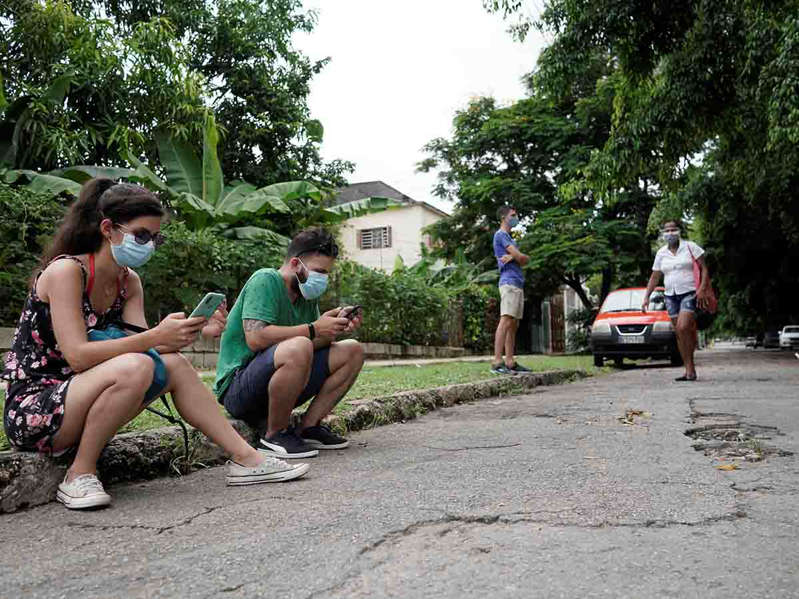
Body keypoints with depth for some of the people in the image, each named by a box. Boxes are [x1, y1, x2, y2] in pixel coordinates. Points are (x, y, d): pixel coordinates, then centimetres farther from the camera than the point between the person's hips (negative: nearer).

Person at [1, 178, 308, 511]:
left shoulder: (129, 281, 6)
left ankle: (246, 459, -5)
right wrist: (156, 336, -33)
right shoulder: (65, 270, -16)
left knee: (174, 365, -8)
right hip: (31, 407, -7)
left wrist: (193, 331, -22)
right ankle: (80, 474, -15)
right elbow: (77, 356, -26)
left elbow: (141, 345, -6)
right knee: (133, 366, -30)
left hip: (79, 404, 7)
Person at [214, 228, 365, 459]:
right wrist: (313, 329, -23)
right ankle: (274, 435, -16)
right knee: (298, 348, -37)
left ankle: (307, 427, -1)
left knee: (352, 351, 2)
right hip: (237, 386, -8)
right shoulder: (265, 280, -13)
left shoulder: (307, 295, 12)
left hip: (276, 384, 8)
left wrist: (335, 327, -13)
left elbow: (316, 343, 6)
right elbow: (255, 338, -26)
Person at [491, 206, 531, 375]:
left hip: (518, 284, 10)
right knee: (506, 321, -17)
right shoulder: (500, 235, -2)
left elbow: (525, 260, 12)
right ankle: (497, 362, -22)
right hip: (509, 283, -10)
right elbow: (520, 257, -12)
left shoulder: (509, 238, 27)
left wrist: (512, 257, -7)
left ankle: (510, 362, 8)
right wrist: (516, 257, 11)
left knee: (514, 325, 7)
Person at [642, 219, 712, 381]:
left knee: (683, 328, -20)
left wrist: (702, 289, -14)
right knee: (679, 333, 3)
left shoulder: (690, 247, 0)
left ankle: (690, 369, -11)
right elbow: (654, 277, 14)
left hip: (689, 293, -5)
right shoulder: (661, 253, 11)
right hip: (671, 295, 5)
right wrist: (646, 297, 7)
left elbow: (704, 268, -2)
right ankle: (689, 369, 9)